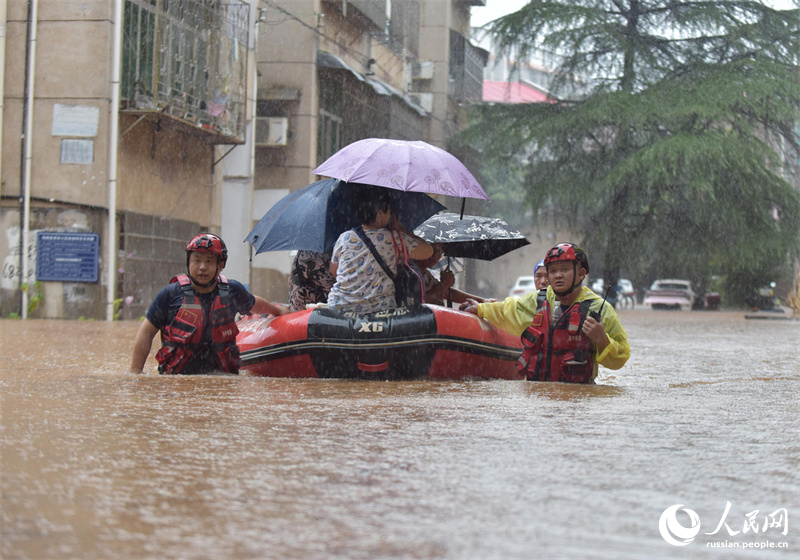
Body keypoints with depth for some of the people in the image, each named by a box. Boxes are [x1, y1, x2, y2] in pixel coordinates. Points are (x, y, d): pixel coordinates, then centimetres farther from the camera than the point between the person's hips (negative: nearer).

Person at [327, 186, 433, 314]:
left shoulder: (344, 238, 3)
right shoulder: (394, 239, -4)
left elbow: (333, 271, 19)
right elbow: (428, 251, 9)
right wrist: (400, 229, 17)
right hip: (379, 307, -3)